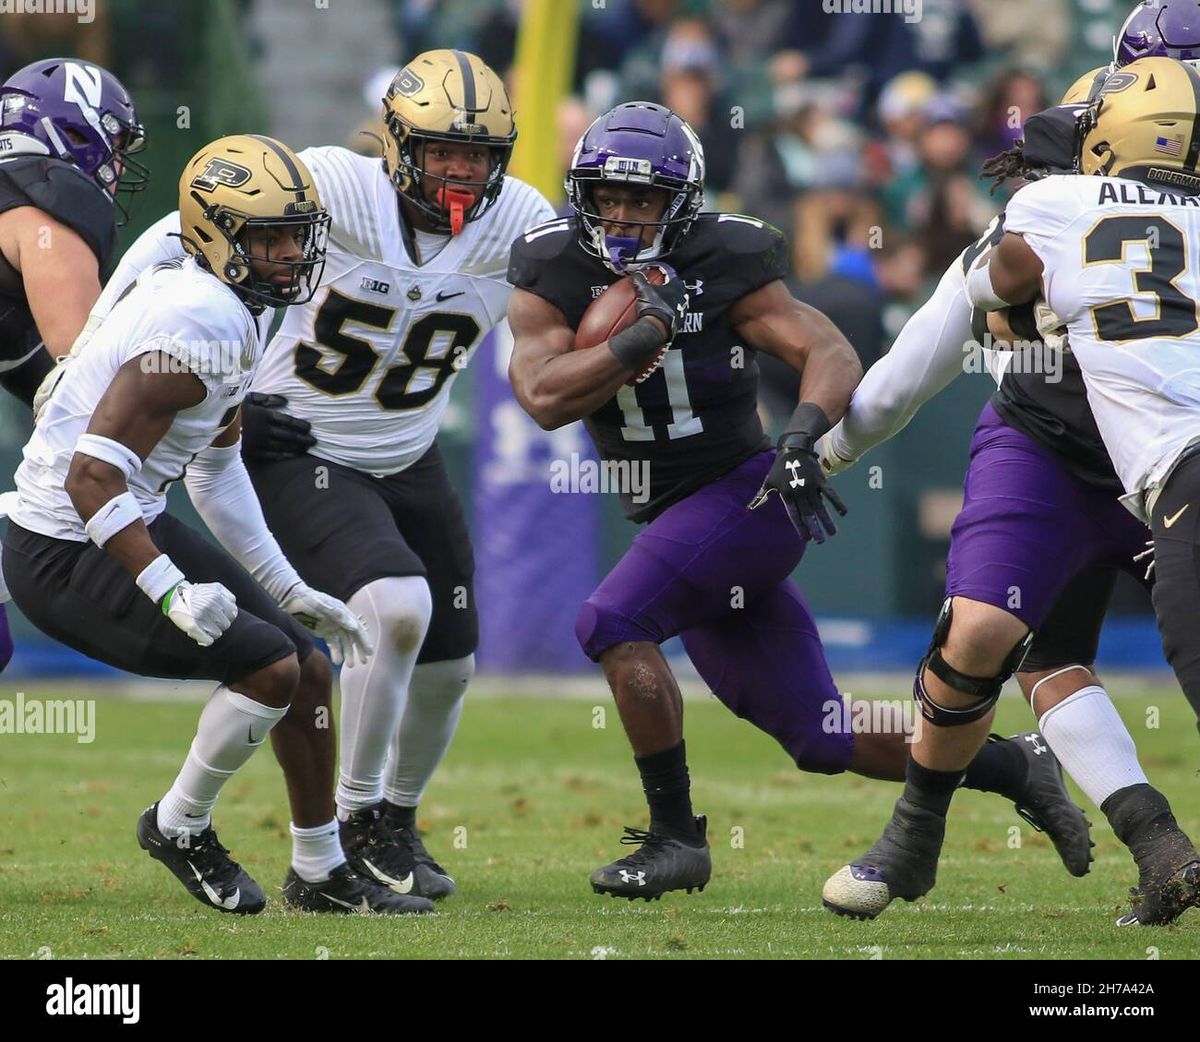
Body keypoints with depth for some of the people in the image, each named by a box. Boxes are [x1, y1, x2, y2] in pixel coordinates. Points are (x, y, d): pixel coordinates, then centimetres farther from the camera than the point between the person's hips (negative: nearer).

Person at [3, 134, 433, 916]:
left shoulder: (228, 314, 7)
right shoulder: (198, 328, -25)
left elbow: (218, 469, 20)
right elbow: (92, 476, -30)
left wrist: (291, 590, 19)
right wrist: (172, 593, -32)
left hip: (135, 528, 10)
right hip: (66, 556, -10)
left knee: (310, 675, 9)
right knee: (270, 667, -16)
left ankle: (323, 874, 23)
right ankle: (180, 828, 6)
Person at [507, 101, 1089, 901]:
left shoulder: (721, 266, -10)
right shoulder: (553, 275, -1)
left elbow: (833, 356, -17)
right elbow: (545, 399, -16)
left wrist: (804, 435, -36)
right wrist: (646, 334, -24)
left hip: (749, 492, -5)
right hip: (674, 522, 5)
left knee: (611, 623, -24)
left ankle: (675, 837, -15)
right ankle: (1011, 769, 25)